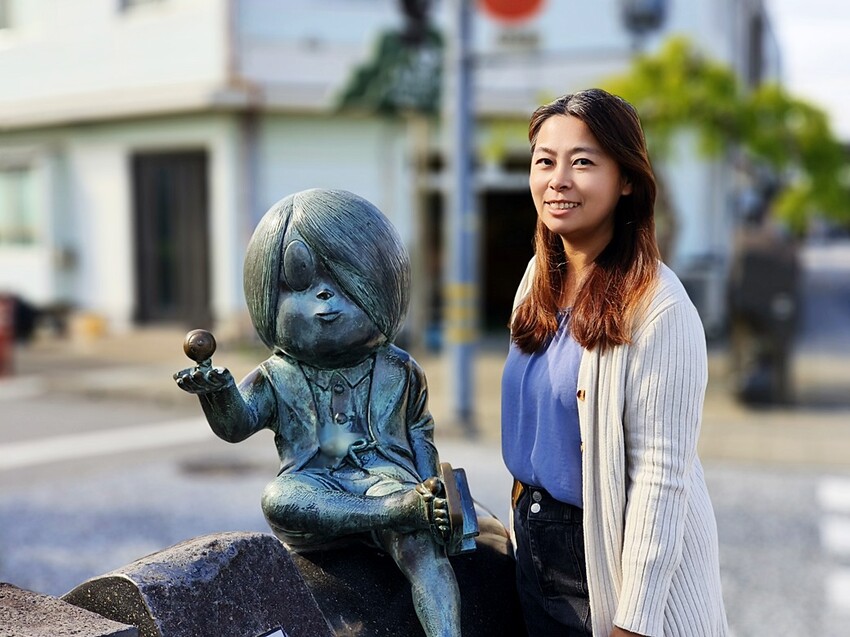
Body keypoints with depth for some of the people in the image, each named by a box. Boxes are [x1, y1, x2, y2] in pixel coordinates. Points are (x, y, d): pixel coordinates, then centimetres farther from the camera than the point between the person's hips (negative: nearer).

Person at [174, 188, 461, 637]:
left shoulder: (398, 372, 16)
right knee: (278, 500, -36)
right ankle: (404, 510, -42)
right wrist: (217, 393, -28)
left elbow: (420, 439, 23)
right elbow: (237, 424, -5)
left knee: (421, 544, -34)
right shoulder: (277, 378, 12)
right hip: (315, 493, 0)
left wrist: (432, 492, 7)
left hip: (387, 478, 0)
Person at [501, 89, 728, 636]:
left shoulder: (659, 309, -21)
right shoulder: (541, 276, 1)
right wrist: (525, 516, 13)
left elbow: (661, 476, -21)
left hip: (613, 552, -7)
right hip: (535, 538, 7)